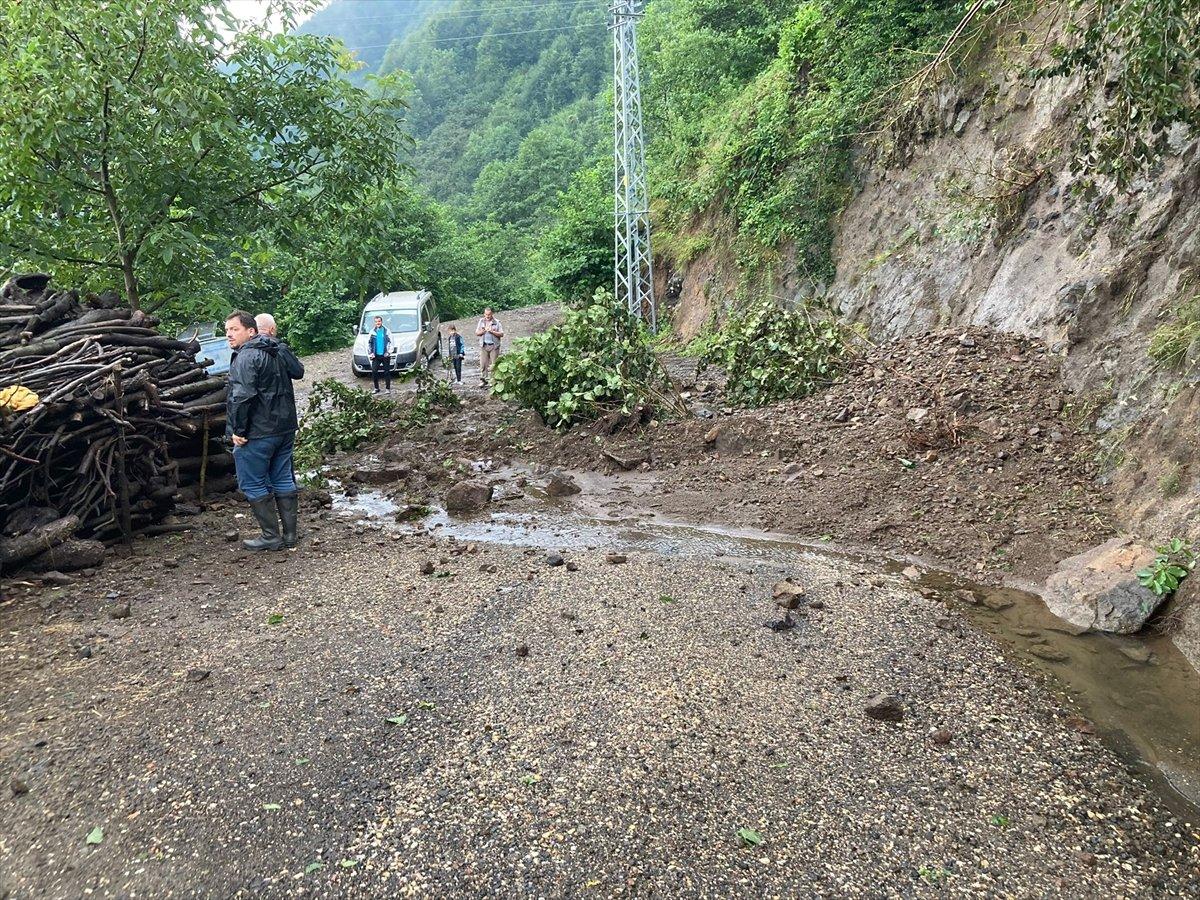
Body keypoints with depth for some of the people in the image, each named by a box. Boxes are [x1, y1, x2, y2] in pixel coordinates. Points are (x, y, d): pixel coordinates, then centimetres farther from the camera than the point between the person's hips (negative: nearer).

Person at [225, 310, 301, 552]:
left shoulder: (247, 357, -15)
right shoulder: (275, 353, 16)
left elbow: (242, 396, -24)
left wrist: (238, 430, -18)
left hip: (258, 433, -9)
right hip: (285, 428, 9)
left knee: (253, 484, 2)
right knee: (283, 481, 13)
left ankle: (271, 537, 6)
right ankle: (289, 534, 18)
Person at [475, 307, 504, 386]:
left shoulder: (497, 322, 4)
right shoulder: (481, 321, 13)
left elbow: (501, 334, 0)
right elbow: (477, 333, 11)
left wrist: (492, 331, -12)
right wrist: (484, 330, -7)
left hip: (494, 346, -2)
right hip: (484, 345, 2)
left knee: (494, 364, -4)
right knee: (483, 364, -3)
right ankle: (483, 379, 1)